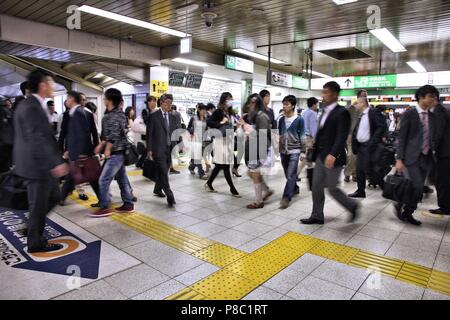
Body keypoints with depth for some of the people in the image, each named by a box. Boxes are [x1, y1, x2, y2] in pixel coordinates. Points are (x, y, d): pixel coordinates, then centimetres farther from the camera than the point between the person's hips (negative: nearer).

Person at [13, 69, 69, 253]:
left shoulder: (34, 105, 12)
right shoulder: (31, 107, -20)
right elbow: (37, 139, -26)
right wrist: (55, 163, -29)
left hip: (42, 164, 10)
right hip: (36, 165, -10)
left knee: (53, 197, 20)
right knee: (38, 205, 4)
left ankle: (33, 227, 33)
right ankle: (35, 243, 21)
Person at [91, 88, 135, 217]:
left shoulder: (114, 115, -16)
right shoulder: (118, 113, 14)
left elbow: (114, 135, -20)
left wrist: (107, 149, -13)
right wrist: (101, 144, 15)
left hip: (116, 153, -10)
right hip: (118, 152, 10)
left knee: (103, 180, -4)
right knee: (122, 178, 13)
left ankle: (105, 207, 6)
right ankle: (128, 204, 20)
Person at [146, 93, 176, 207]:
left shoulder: (172, 117, 12)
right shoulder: (154, 116, -4)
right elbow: (149, 134, -5)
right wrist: (149, 150, -9)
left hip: (169, 148, 6)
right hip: (158, 149, -6)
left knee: (162, 172, 14)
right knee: (163, 172, -10)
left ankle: (157, 190, 34)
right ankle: (170, 197, -11)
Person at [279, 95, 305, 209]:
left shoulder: (299, 120, -5)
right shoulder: (281, 120, 7)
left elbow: (302, 137, -5)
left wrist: (303, 152, -7)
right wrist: (278, 149, 12)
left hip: (294, 151, -5)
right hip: (283, 151, 5)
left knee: (291, 175, -11)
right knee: (288, 175, 14)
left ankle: (286, 198, -9)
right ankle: (295, 188, 38)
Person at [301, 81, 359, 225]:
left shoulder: (342, 112, -13)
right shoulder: (324, 112, 14)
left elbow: (342, 137, -23)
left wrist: (333, 154, -34)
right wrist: (315, 153, 15)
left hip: (333, 158, -8)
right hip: (320, 157, 8)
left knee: (332, 188, 1)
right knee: (316, 187, 9)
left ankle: (353, 206, 26)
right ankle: (317, 216, 21)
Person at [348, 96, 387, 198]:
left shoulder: (374, 113, -9)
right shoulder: (360, 116, 16)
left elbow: (382, 127, -18)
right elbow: (356, 131, 19)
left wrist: (373, 142, -22)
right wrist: (354, 147, 8)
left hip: (369, 146, -8)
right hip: (361, 146, 8)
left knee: (368, 170, -9)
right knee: (359, 169, 10)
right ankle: (360, 191, 20)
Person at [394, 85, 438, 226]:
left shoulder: (432, 116, 11)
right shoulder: (409, 114, -4)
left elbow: (433, 138, 13)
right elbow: (401, 138, -7)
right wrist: (399, 159, -13)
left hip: (426, 158, 6)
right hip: (411, 157, -6)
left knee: (419, 189, 8)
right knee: (417, 187, -14)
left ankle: (407, 213, 22)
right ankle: (400, 205, 10)